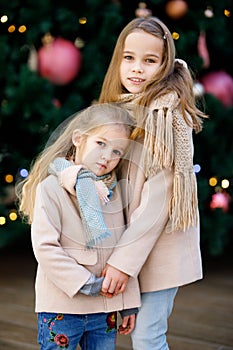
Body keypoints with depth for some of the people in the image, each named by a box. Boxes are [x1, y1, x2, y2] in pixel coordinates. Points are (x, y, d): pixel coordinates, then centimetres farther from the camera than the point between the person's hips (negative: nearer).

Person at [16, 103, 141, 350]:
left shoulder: (112, 190, 7)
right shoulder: (51, 188, -11)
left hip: (105, 308, 5)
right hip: (61, 308, -5)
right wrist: (84, 283, -18)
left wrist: (129, 302, 10)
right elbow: (44, 247, -16)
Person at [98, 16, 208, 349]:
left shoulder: (167, 112, -17)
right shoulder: (123, 108, 7)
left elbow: (158, 196, -20)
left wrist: (124, 258, -18)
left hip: (161, 243, -7)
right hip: (136, 238, 8)